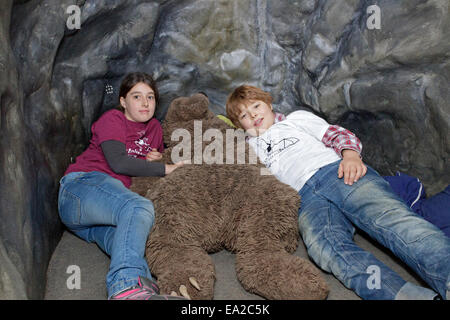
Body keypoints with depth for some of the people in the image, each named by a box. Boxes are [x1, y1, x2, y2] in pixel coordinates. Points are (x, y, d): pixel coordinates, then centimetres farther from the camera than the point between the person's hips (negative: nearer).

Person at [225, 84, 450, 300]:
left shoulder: (297, 118, 32)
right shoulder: (251, 147, 37)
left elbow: (339, 135, 19)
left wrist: (350, 154, -3)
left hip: (337, 171, 1)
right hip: (305, 197, -1)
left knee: (388, 217, -31)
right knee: (323, 245, -36)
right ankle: (407, 295, -57)